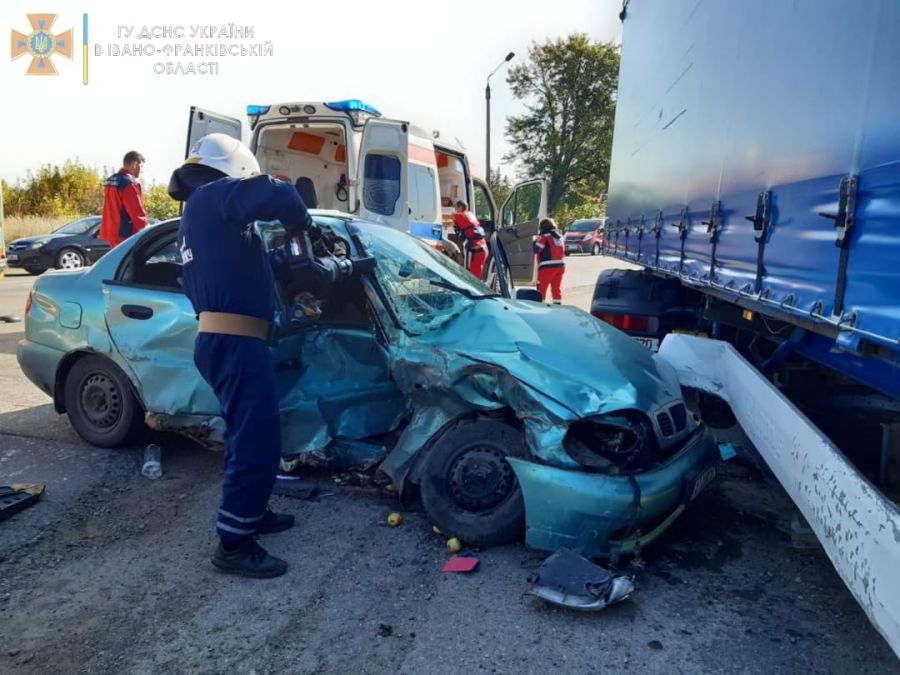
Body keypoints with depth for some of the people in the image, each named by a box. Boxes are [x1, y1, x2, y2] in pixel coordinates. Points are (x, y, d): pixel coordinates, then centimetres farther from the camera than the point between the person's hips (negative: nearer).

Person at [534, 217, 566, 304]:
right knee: (556, 288, 12)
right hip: (560, 265, 7)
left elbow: (536, 249, -12)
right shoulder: (559, 235, 16)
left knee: (541, 288, -2)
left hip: (548, 266, -7)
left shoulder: (545, 236, -8)